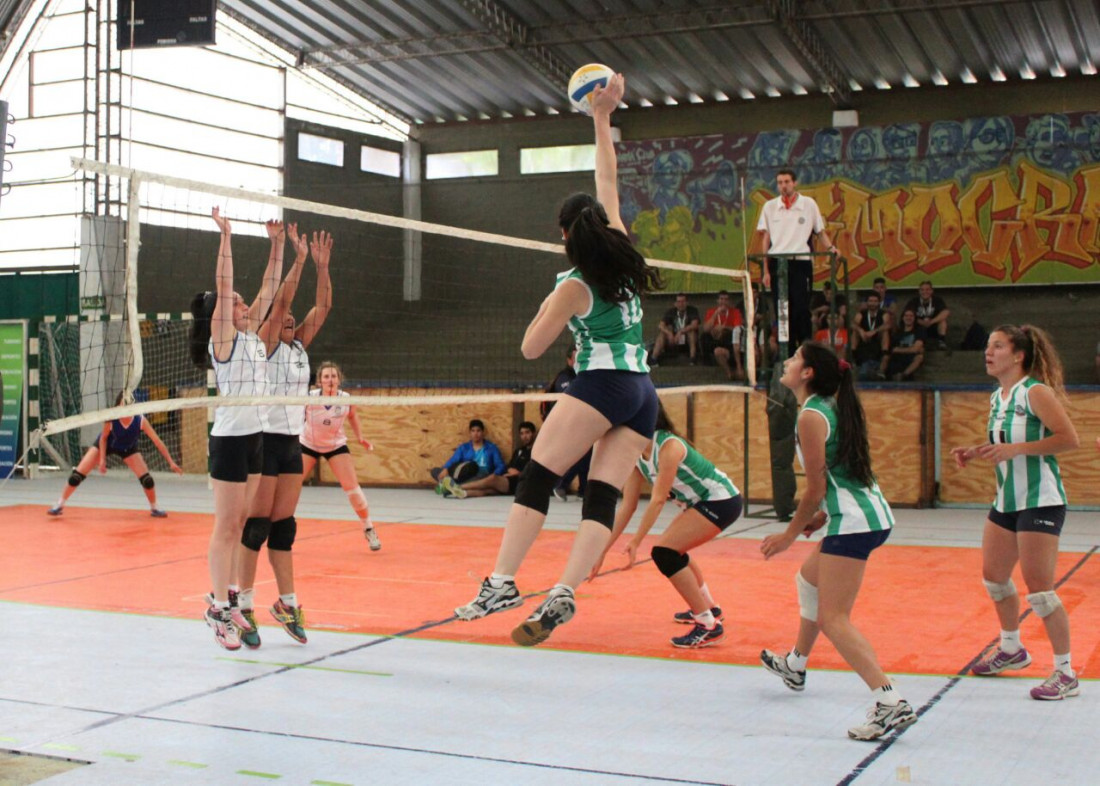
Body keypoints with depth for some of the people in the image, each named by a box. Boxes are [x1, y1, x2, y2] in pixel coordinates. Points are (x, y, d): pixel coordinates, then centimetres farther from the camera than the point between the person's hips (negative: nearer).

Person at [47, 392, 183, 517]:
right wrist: (102, 459, -19)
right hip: (105, 445, -1)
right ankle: (60, 505, 12)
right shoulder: (111, 418, -35)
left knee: (147, 479, -13)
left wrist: (171, 463, -31)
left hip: (128, 449, 1)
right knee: (76, 476, -8)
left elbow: (158, 442, -29)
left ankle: (154, 508, 12)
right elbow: (103, 438, -16)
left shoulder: (140, 421, -34)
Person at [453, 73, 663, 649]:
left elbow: (530, 348, -1)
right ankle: (563, 594, -14)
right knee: (602, 495, -2)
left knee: (536, 479, -7)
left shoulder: (575, 287, -5)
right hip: (643, 395, 7)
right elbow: (608, 181, 21)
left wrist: (545, 310, 17)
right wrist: (602, 118, 26)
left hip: (600, 386, -7)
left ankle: (501, 582, -16)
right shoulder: (623, 257, 9)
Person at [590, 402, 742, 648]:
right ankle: (709, 607, 45)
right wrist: (603, 551, -3)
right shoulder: (638, 456, 1)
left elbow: (658, 500, -28)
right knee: (673, 549, 26)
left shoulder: (669, 446, -24)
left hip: (722, 500, -10)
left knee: (663, 552, -20)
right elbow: (627, 506, 1)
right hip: (701, 503, 10)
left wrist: (636, 542, -31)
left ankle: (708, 625, -16)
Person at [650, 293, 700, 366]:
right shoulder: (671, 312, 0)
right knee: (662, 333, -20)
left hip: (688, 343, -2)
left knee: (691, 331, -29)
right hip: (674, 343, 2)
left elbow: (694, 325, -26)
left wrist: (681, 332, -39)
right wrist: (669, 333, -33)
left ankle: (692, 358, -35)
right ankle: (653, 358, -29)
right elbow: (660, 326, -13)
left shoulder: (693, 310, -8)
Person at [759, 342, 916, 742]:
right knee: (809, 578, 29)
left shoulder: (811, 416, -14)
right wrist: (824, 515, 18)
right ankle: (796, 665, 47)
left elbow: (816, 489, -14)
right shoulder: (832, 407, 13)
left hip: (853, 523, -10)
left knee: (833, 619, -9)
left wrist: (788, 535, -4)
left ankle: (891, 704, -19)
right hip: (870, 514, 10)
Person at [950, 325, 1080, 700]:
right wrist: (976, 453, 6)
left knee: (1038, 587, -9)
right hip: (1006, 500, 9)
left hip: (1040, 501, -9)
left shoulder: (1036, 392, -14)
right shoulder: (997, 398, 11)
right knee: (993, 576, 17)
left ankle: (1066, 674, 1)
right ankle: (1011, 649, 37)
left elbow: (1069, 439, -20)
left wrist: (1015, 448, -25)